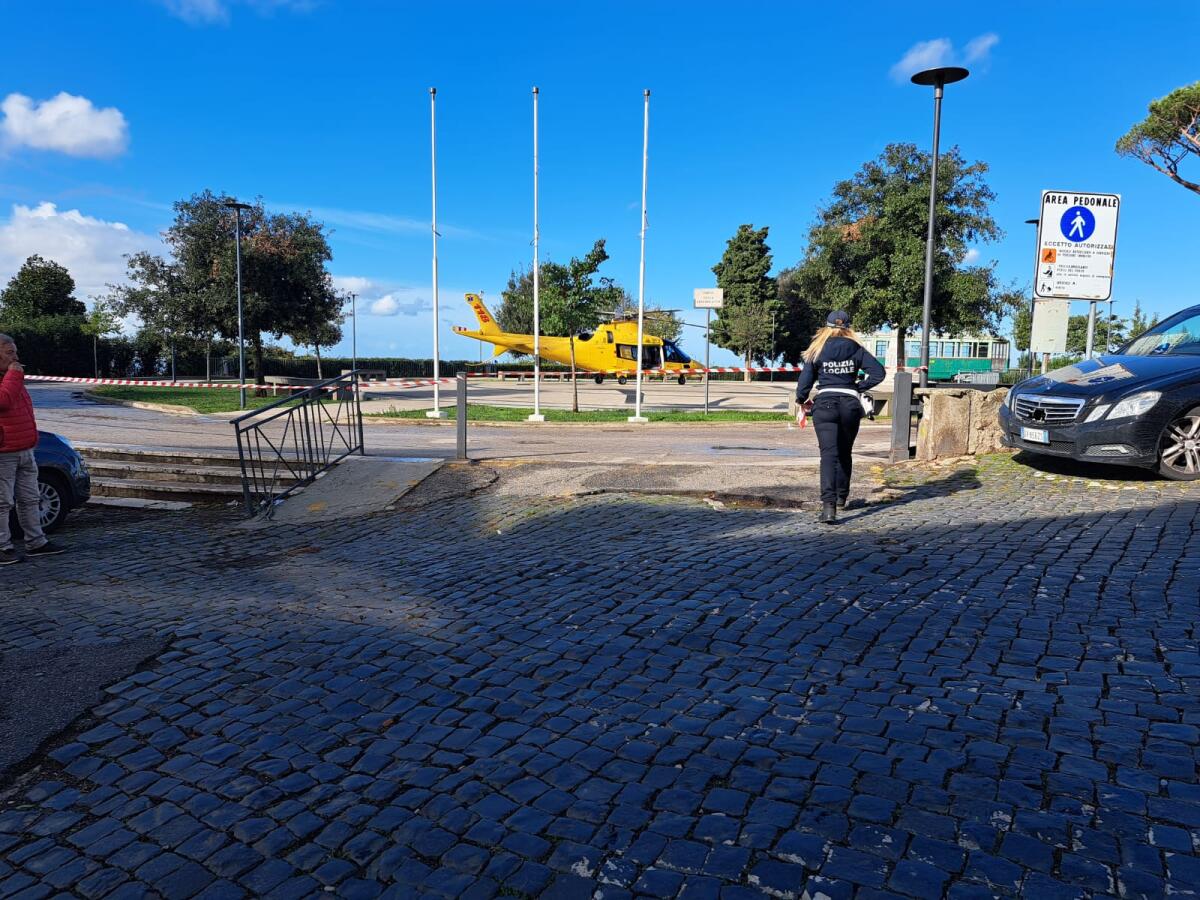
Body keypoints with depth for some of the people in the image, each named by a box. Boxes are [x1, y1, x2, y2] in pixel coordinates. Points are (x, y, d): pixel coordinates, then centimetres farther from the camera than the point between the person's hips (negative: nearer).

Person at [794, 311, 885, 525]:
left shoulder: (817, 350, 2)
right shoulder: (856, 349, 5)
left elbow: (805, 379, -1)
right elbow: (878, 372, -3)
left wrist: (801, 402, 15)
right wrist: (858, 388, 9)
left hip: (825, 404, -2)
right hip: (850, 404, 2)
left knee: (829, 454, -9)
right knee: (844, 453, 20)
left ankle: (828, 504, -25)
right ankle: (841, 496, 35)